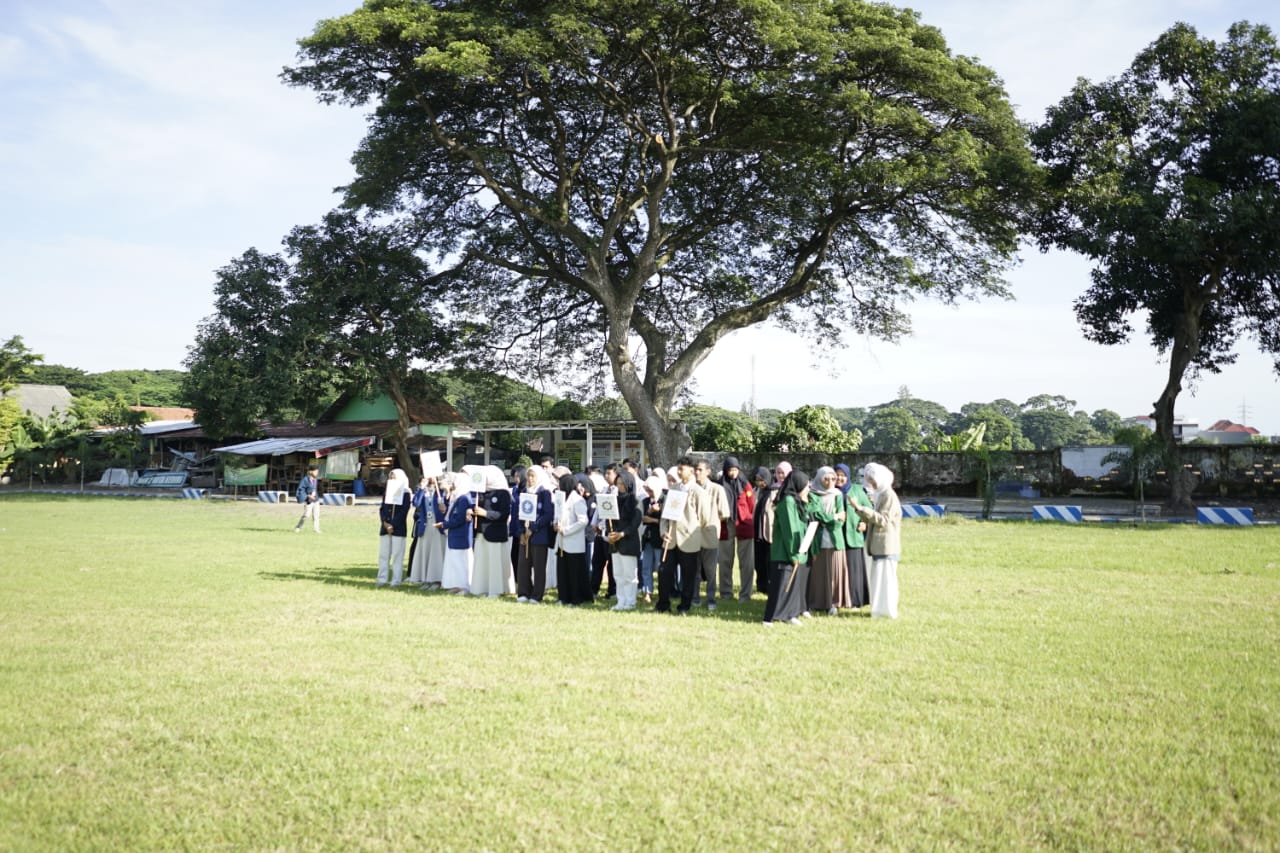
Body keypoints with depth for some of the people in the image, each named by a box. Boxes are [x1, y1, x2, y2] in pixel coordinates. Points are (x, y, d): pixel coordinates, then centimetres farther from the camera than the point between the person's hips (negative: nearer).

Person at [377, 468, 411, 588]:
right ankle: (382, 580, 9)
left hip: (398, 529, -5)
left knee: (397, 555, -3)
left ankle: (396, 581, -1)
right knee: (383, 554, 5)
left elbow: (403, 512, -9)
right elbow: (382, 509, 9)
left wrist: (393, 525, -14)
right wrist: (385, 523, -7)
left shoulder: (406, 494, -1)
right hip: (385, 528, 5)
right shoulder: (386, 493, 14)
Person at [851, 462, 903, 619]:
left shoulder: (889, 496, -12)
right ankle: (881, 609, 19)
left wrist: (863, 509, -24)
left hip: (886, 546, -9)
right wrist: (860, 510, 6)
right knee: (877, 577, 12)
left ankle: (887, 611, 0)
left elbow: (883, 520, -20)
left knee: (885, 577, -5)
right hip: (878, 545, 9)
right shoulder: (879, 495, 16)